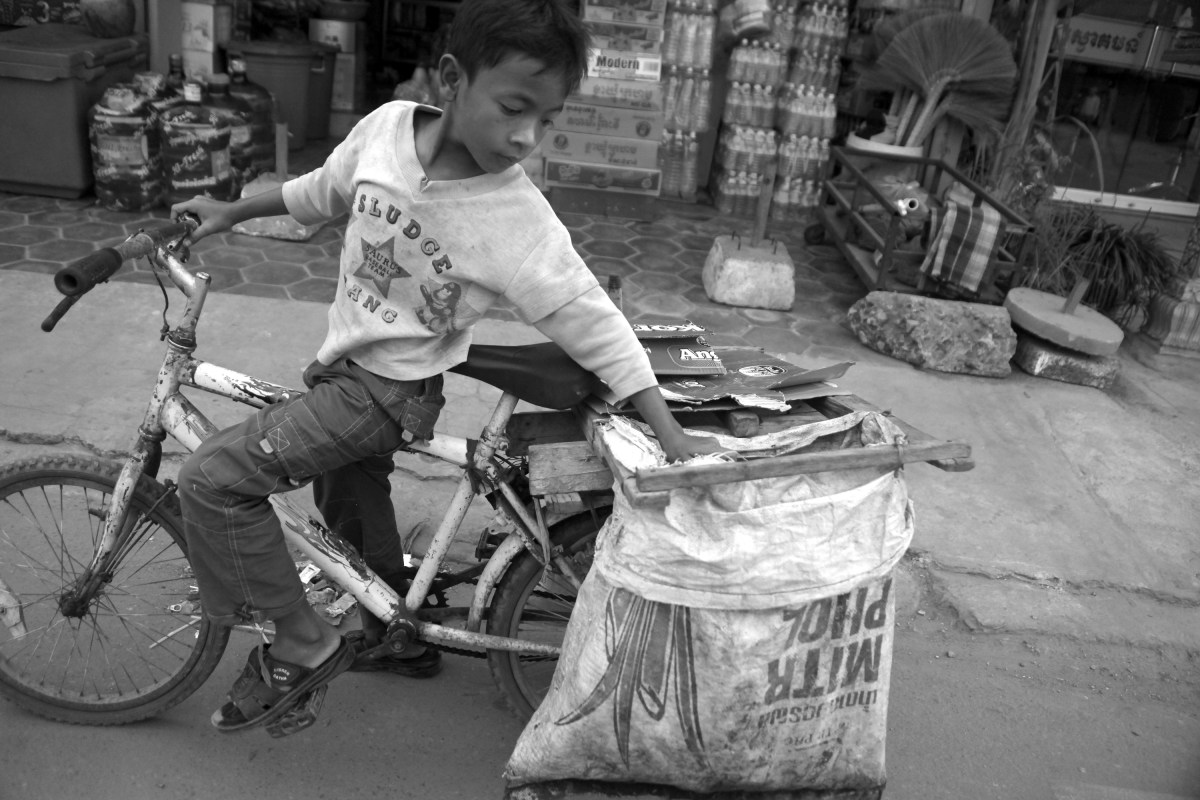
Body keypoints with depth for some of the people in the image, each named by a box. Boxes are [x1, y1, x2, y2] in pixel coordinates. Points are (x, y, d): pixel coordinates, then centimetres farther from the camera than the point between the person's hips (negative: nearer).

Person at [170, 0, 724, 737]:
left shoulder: (520, 224, -27)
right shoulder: (387, 125, -12)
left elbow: (595, 325, -21)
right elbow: (326, 191, 9)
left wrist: (673, 437, -22)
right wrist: (231, 211, 16)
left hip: (391, 390, -7)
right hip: (349, 364, 7)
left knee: (213, 480, -14)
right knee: (352, 508, 27)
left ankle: (304, 649, 3)